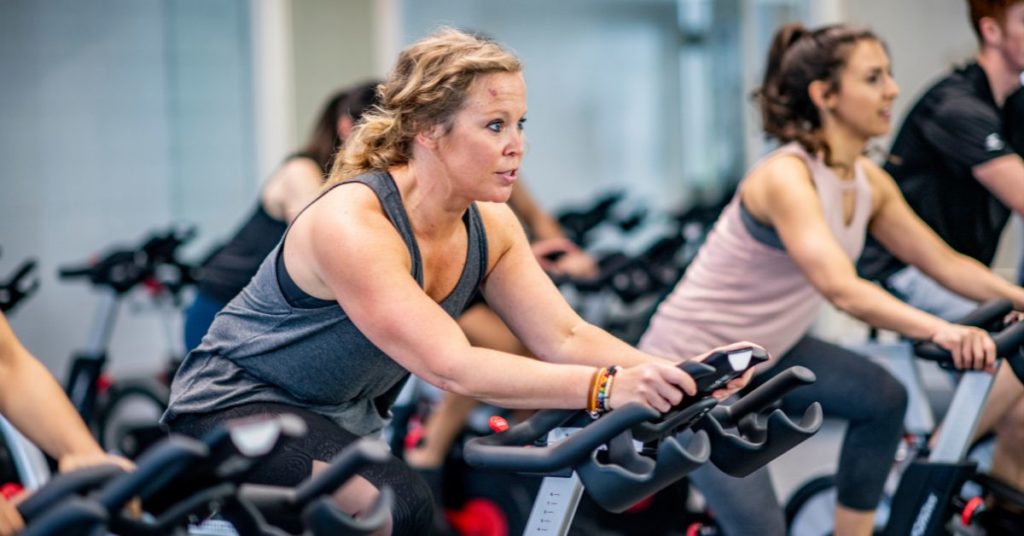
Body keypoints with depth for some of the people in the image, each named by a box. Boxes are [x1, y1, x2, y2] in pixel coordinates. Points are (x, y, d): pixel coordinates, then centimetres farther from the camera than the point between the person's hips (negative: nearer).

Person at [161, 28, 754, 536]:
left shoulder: (491, 226, -5)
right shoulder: (353, 224, -30)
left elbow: (564, 337, -9)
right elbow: (452, 367, -37)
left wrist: (674, 374, -26)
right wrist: (604, 388, -44)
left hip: (342, 420, 9)